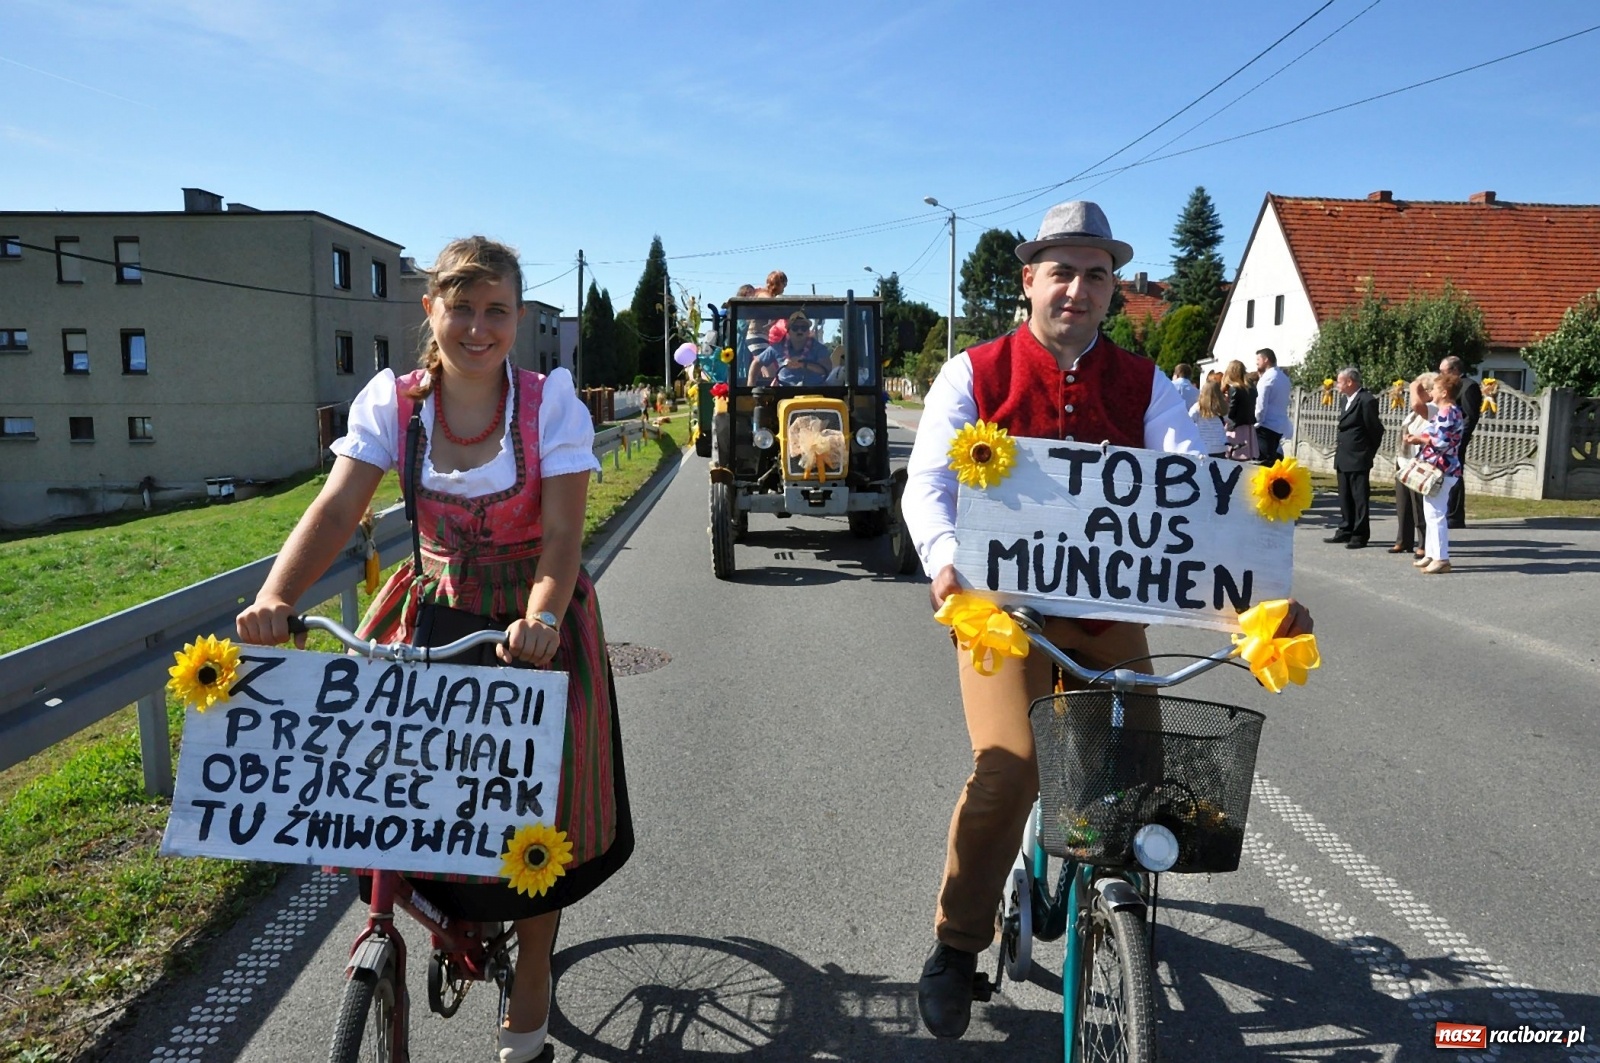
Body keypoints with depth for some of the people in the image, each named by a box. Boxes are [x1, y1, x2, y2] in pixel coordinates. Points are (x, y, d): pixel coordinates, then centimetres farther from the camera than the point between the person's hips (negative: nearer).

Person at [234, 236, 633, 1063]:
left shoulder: (551, 403, -12)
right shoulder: (392, 400, -5)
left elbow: (563, 532, -21)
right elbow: (336, 508, -15)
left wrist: (539, 619, -40)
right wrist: (274, 598, -32)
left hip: (534, 622, -2)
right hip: (433, 614, 3)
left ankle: (532, 975, 23)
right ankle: (439, 901, 28)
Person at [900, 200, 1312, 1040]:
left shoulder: (1143, 386, 4)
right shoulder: (975, 375, -2)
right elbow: (928, 482, -12)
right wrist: (947, 561, -33)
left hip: (1109, 608, 3)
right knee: (1008, 768, -18)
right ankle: (956, 947, 4)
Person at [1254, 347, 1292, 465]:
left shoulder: (1267, 377, -10)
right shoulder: (1284, 377, 14)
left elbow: (1261, 405, -15)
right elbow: (1284, 403, 13)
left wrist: (1256, 422, -6)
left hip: (1267, 426, -8)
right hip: (1280, 426, 8)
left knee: (1263, 461, -6)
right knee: (1275, 459, 11)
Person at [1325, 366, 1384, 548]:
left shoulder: (1367, 400, -14)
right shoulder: (1348, 399, 13)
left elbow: (1375, 429, -10)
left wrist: (1370, 452, -2)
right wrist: (1340, 446, 9)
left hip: (1358, 458, -9)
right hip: (1344, 458, 9)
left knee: (1360, 498, -1)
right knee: (1345, 497, 14)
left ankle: (1360, 535, 5)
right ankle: (1346, 531, 23)